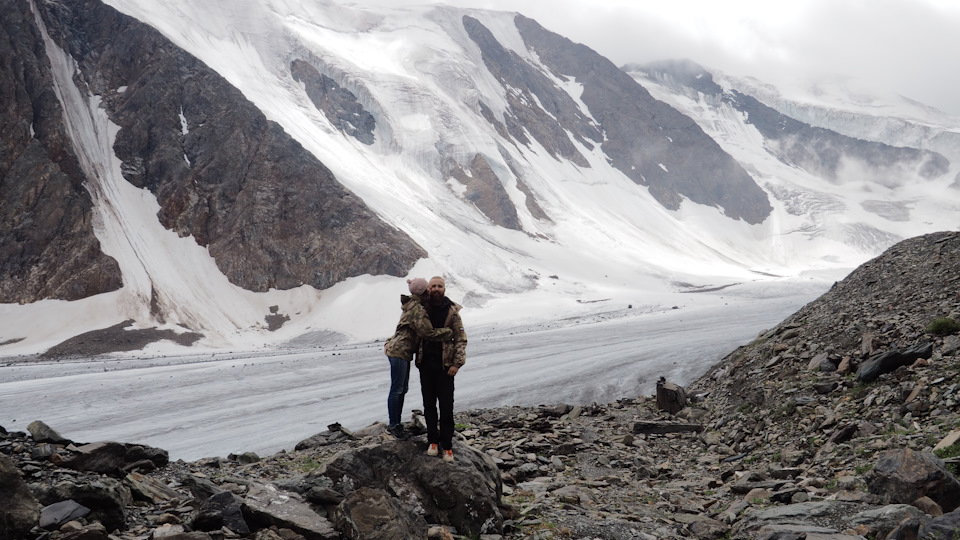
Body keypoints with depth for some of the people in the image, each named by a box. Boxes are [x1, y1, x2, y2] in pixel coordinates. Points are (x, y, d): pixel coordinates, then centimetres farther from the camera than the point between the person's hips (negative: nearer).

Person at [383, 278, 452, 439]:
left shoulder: (411, 305, 14)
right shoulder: (417, 309, -18)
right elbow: (427, 332, -23)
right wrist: (449, 331, -15)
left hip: (402, 351, 10)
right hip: (400, 351, -10)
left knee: (402, 388, 15)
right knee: (397, 389, -3)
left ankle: (396, 423, 23)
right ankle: (393, 425, 4)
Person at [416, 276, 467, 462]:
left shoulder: (452, 312, -4)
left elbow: (461, 339, -2)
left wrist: (457, 363, -8)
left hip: (444, 364, -3)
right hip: (425, 363, 3)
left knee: (446, 406, -3)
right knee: (429, 405, 9)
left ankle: (447, 445, 5)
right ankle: (432, 441, 21)